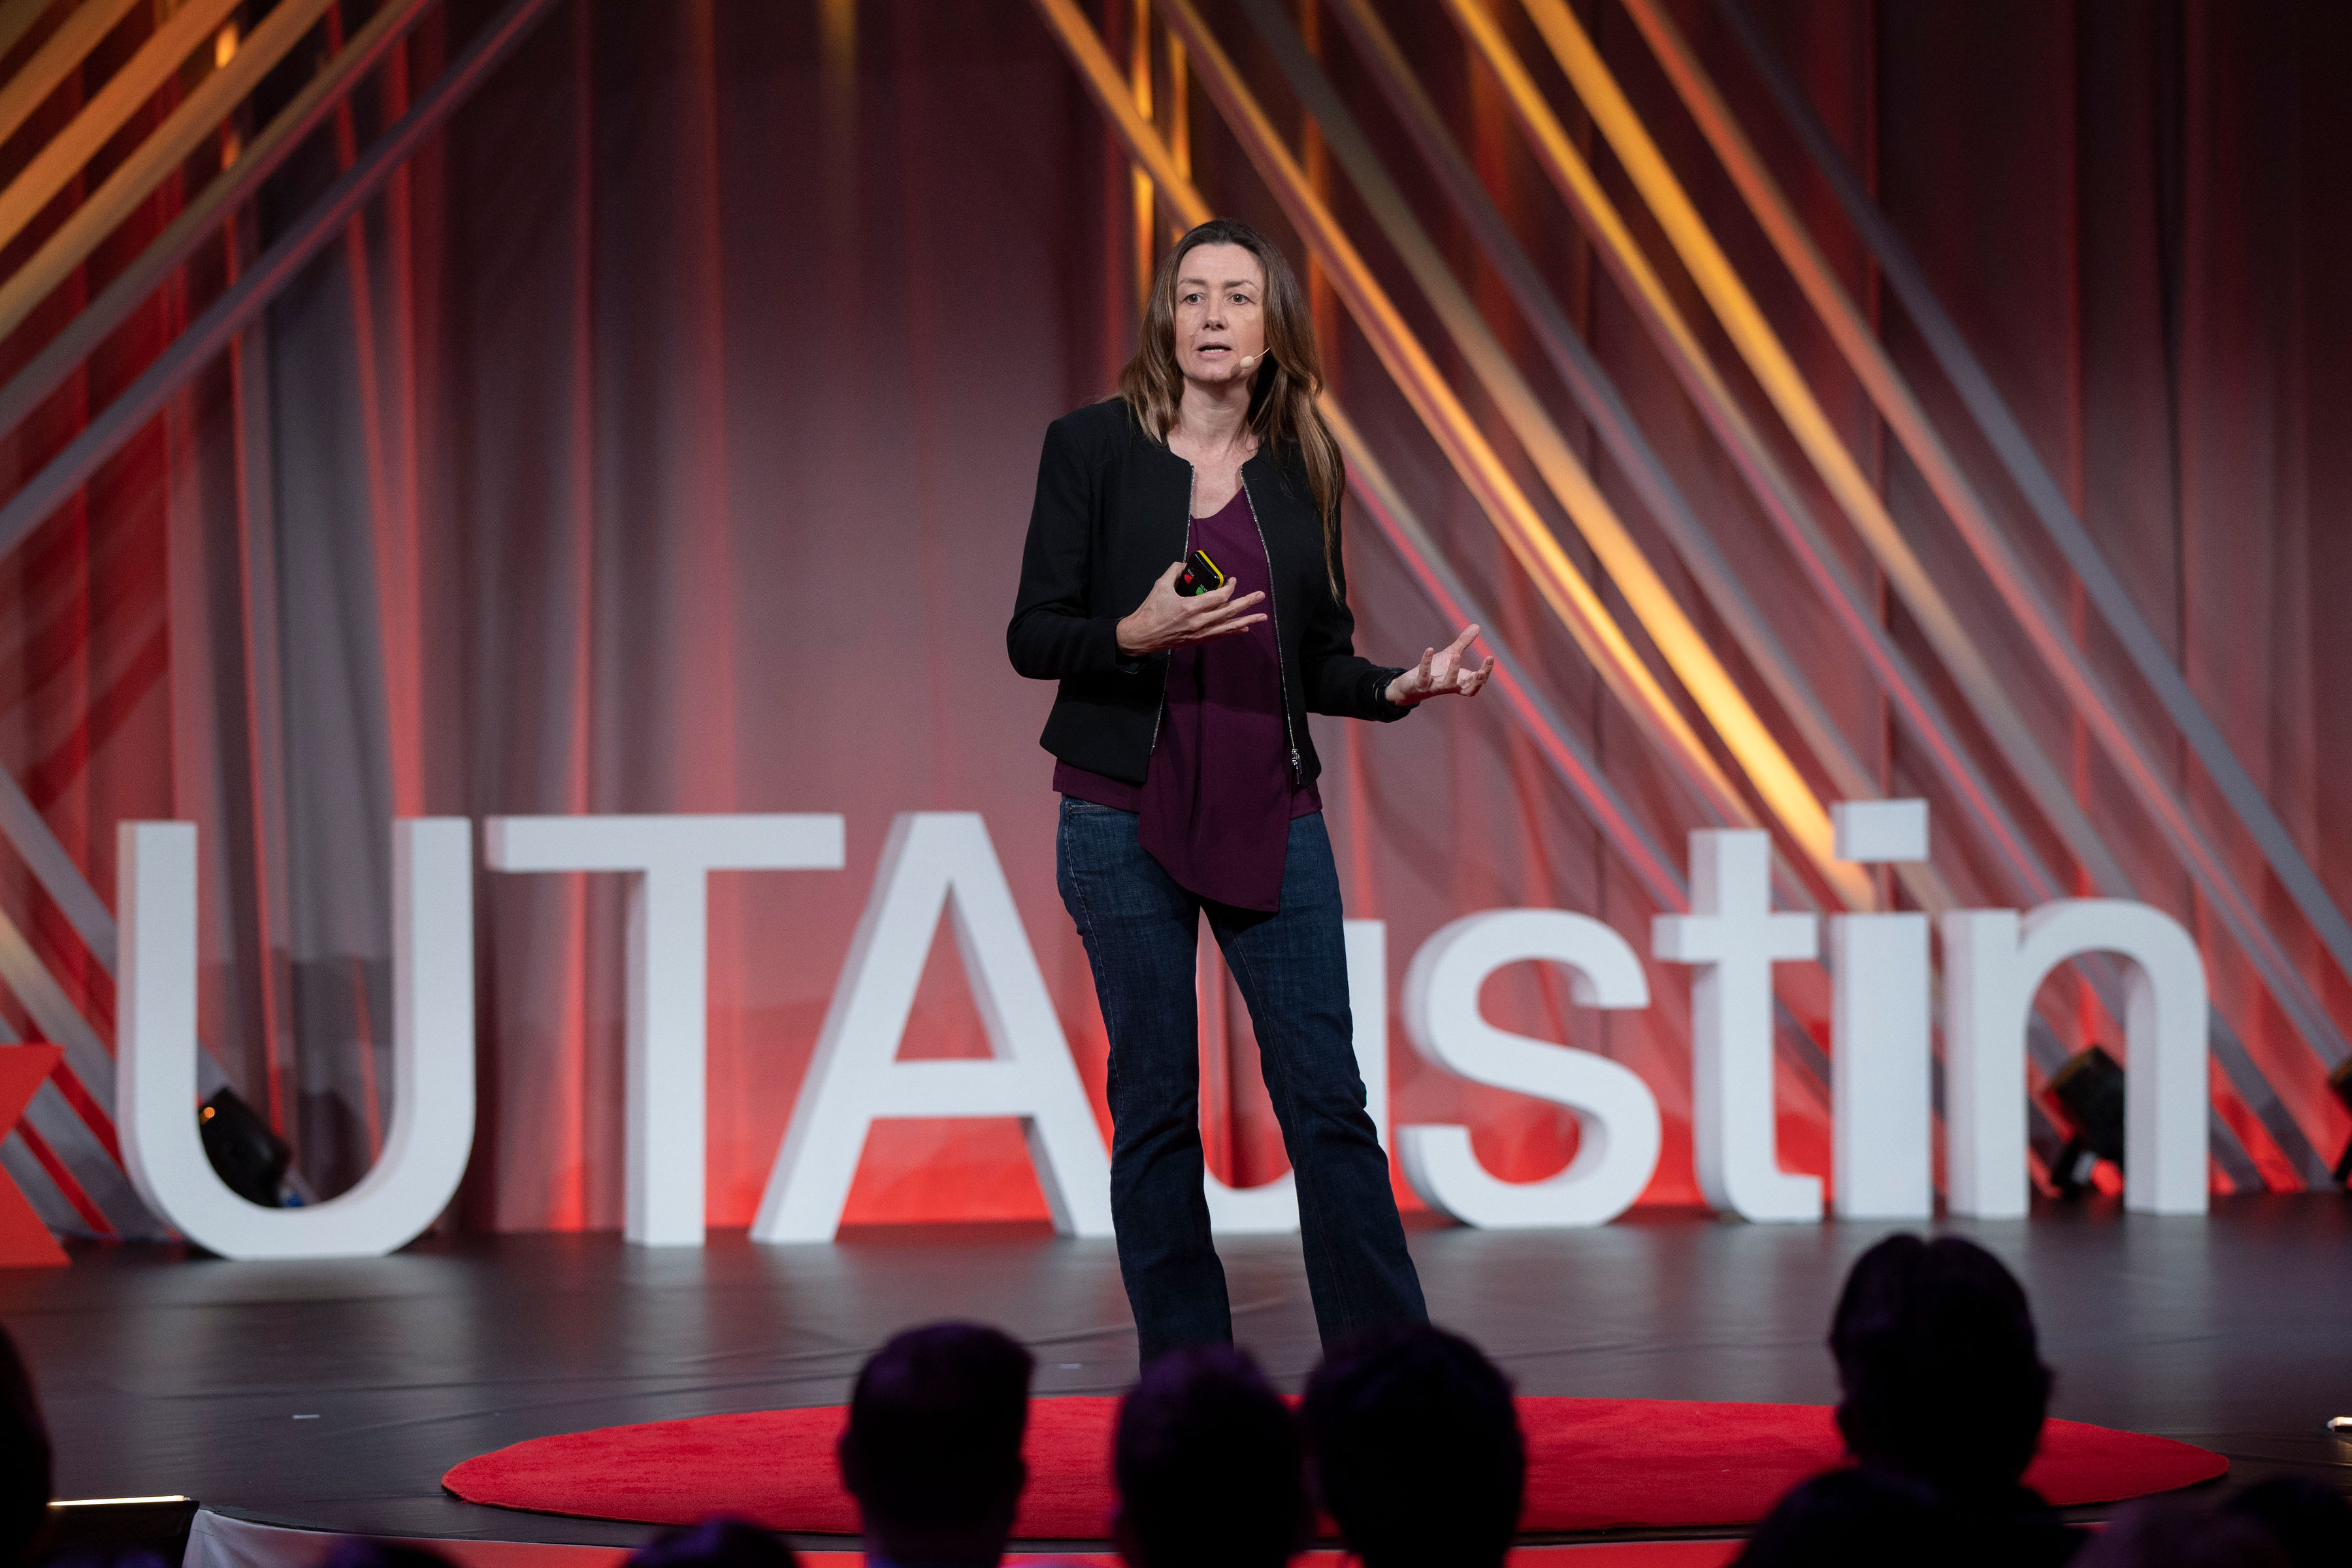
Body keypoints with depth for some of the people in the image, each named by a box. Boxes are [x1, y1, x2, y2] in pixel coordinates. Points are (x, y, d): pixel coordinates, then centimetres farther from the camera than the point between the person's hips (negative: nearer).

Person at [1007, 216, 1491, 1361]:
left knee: (1327, 1096, -1)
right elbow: (1031, 636, -4)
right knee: (1156, 1104, 0)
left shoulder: (1302, 467, 9)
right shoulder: (1093, 446, -1)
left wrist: (1398, 688, -5)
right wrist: (1135, 634, -21)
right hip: (1125, 812, -2)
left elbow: (1319, 659, 14)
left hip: (1271, 814, 3)